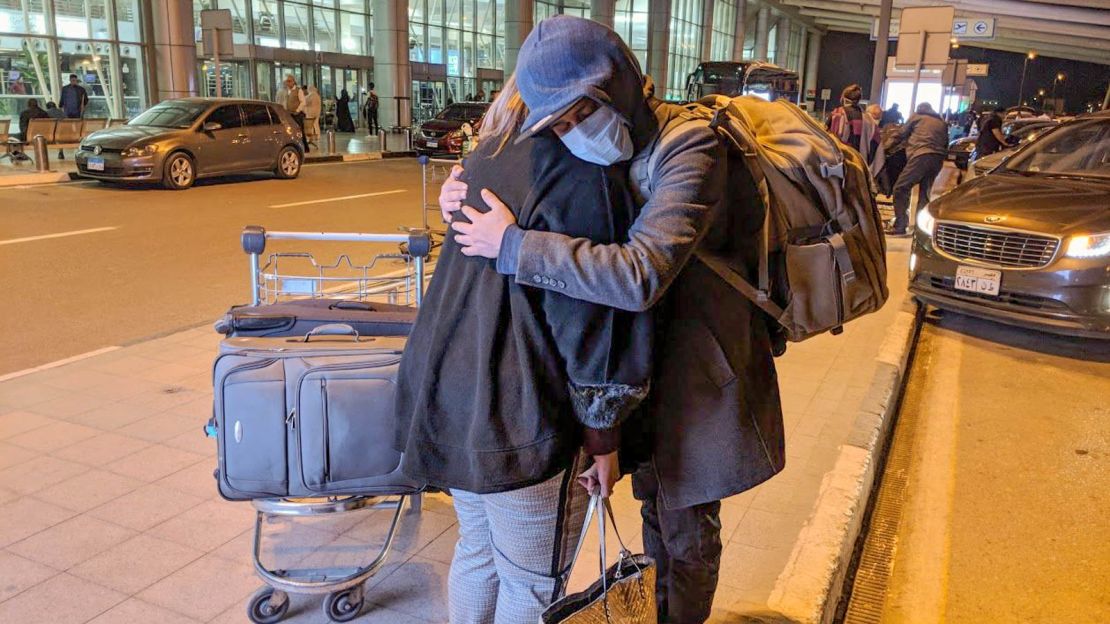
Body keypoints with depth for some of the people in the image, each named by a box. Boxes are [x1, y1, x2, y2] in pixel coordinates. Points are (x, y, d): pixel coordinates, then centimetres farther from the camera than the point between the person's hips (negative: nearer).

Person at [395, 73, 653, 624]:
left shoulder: (489, 154, 8)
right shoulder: (586, 175, -16)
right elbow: (589, 319, -16)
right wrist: (601, 438, -8)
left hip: (450, 392, 8)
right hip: (517, 418, -8)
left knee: (477, 549, 25)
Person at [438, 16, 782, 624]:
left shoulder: (690, 145, -27)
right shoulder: (597, 152, -3)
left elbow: (642, 274, -39)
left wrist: (512, 245, -32)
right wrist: (464, 192, -9)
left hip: (698, 366, -7)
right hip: (639, 361, 7)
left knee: (687, 529, 13)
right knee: (653, 503, 26)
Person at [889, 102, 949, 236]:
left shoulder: (916, 117, 17)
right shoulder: (942, 122, 29)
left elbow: (903, 134, 24)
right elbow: (945, 142, 27)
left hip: (921, 155, -6)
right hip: (938, 158, 6)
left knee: (900, 188, -5)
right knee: (925, 192, 12)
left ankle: (900, 226, -14)